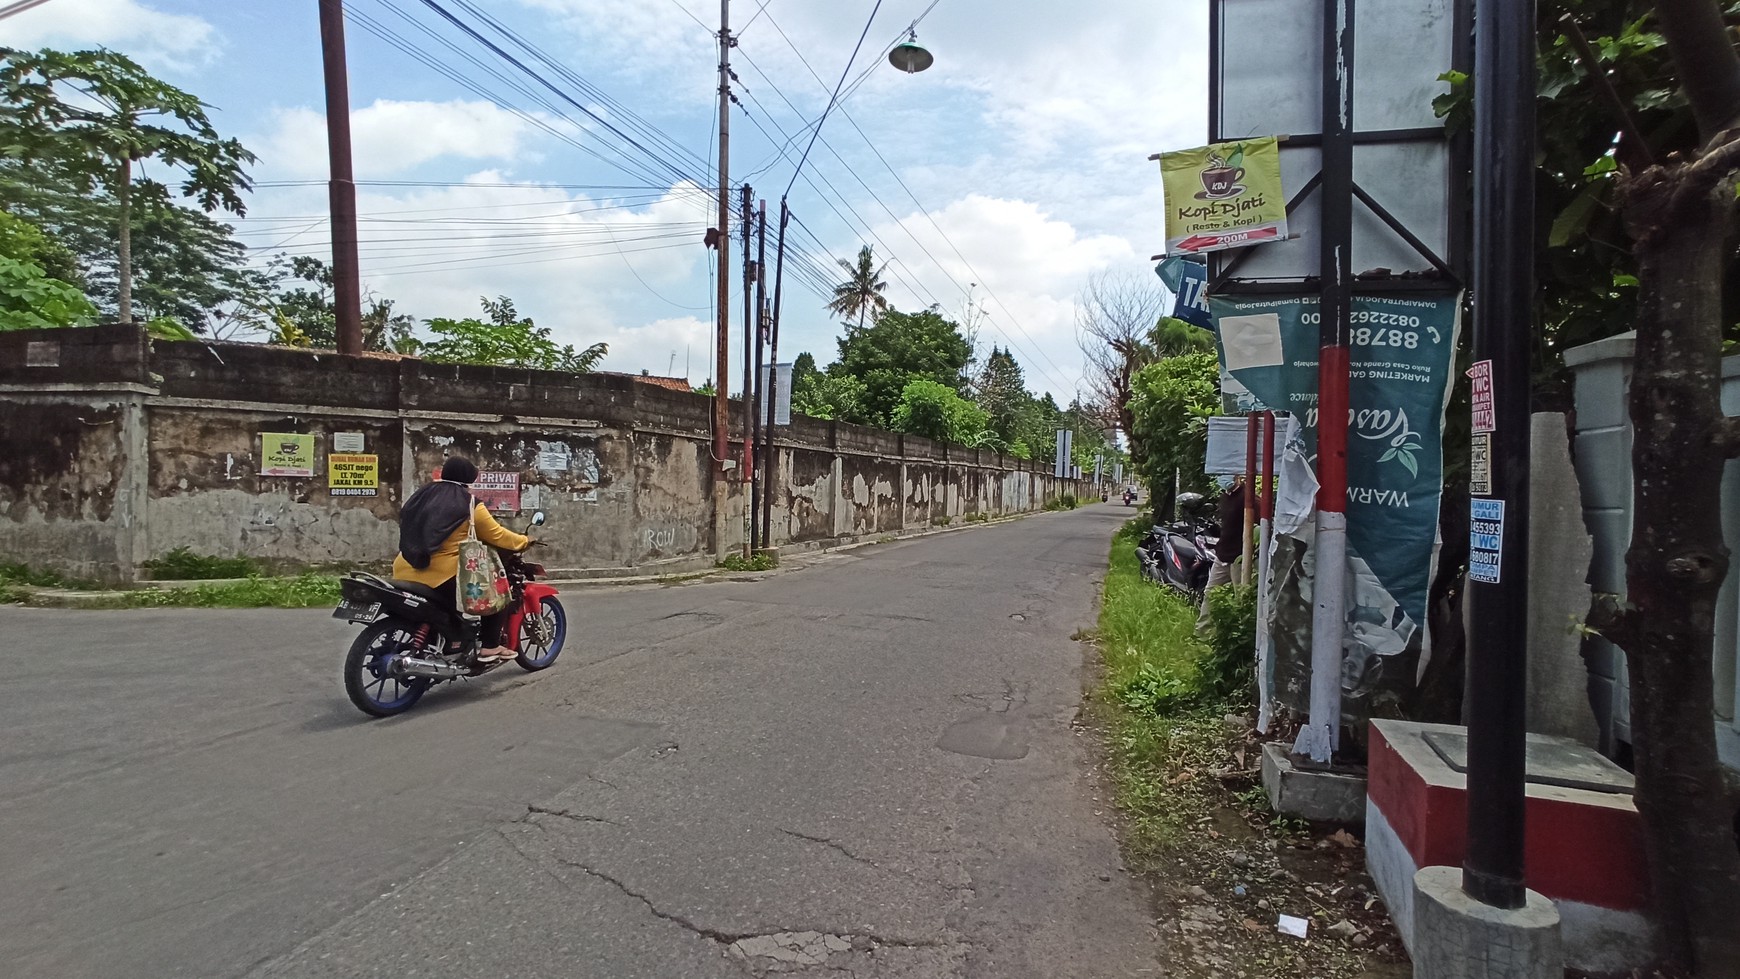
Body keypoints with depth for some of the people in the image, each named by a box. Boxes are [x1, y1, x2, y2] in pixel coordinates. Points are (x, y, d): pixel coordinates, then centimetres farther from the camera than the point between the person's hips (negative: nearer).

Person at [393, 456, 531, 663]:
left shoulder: (422, 496, 14)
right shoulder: (469, 504, -6)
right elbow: (496, 535, 0)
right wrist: (523, 541, 15)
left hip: (407, 574, 7)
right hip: (444, 577, -7)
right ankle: (490, 647, 5)